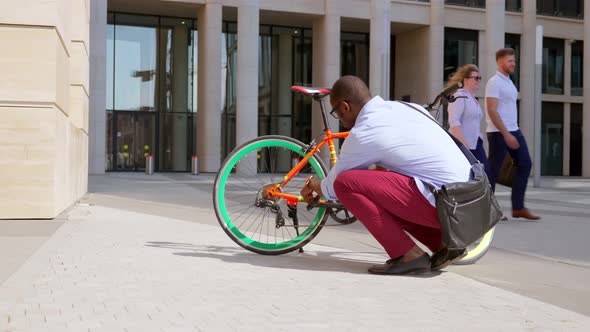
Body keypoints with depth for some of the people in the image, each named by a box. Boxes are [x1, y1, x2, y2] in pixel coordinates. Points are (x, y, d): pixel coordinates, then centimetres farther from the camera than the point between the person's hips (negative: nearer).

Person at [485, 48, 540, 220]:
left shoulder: (508, 82, 16)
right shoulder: (494, 82, -13)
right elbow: (492, 111, -20)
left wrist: (512, 133, 18)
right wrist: (506, 134, -24)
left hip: (514, 131, 9)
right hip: (498, 133, -9)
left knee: (525, 164, 5)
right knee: (493, 170, -2)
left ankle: (518, 207, 9)